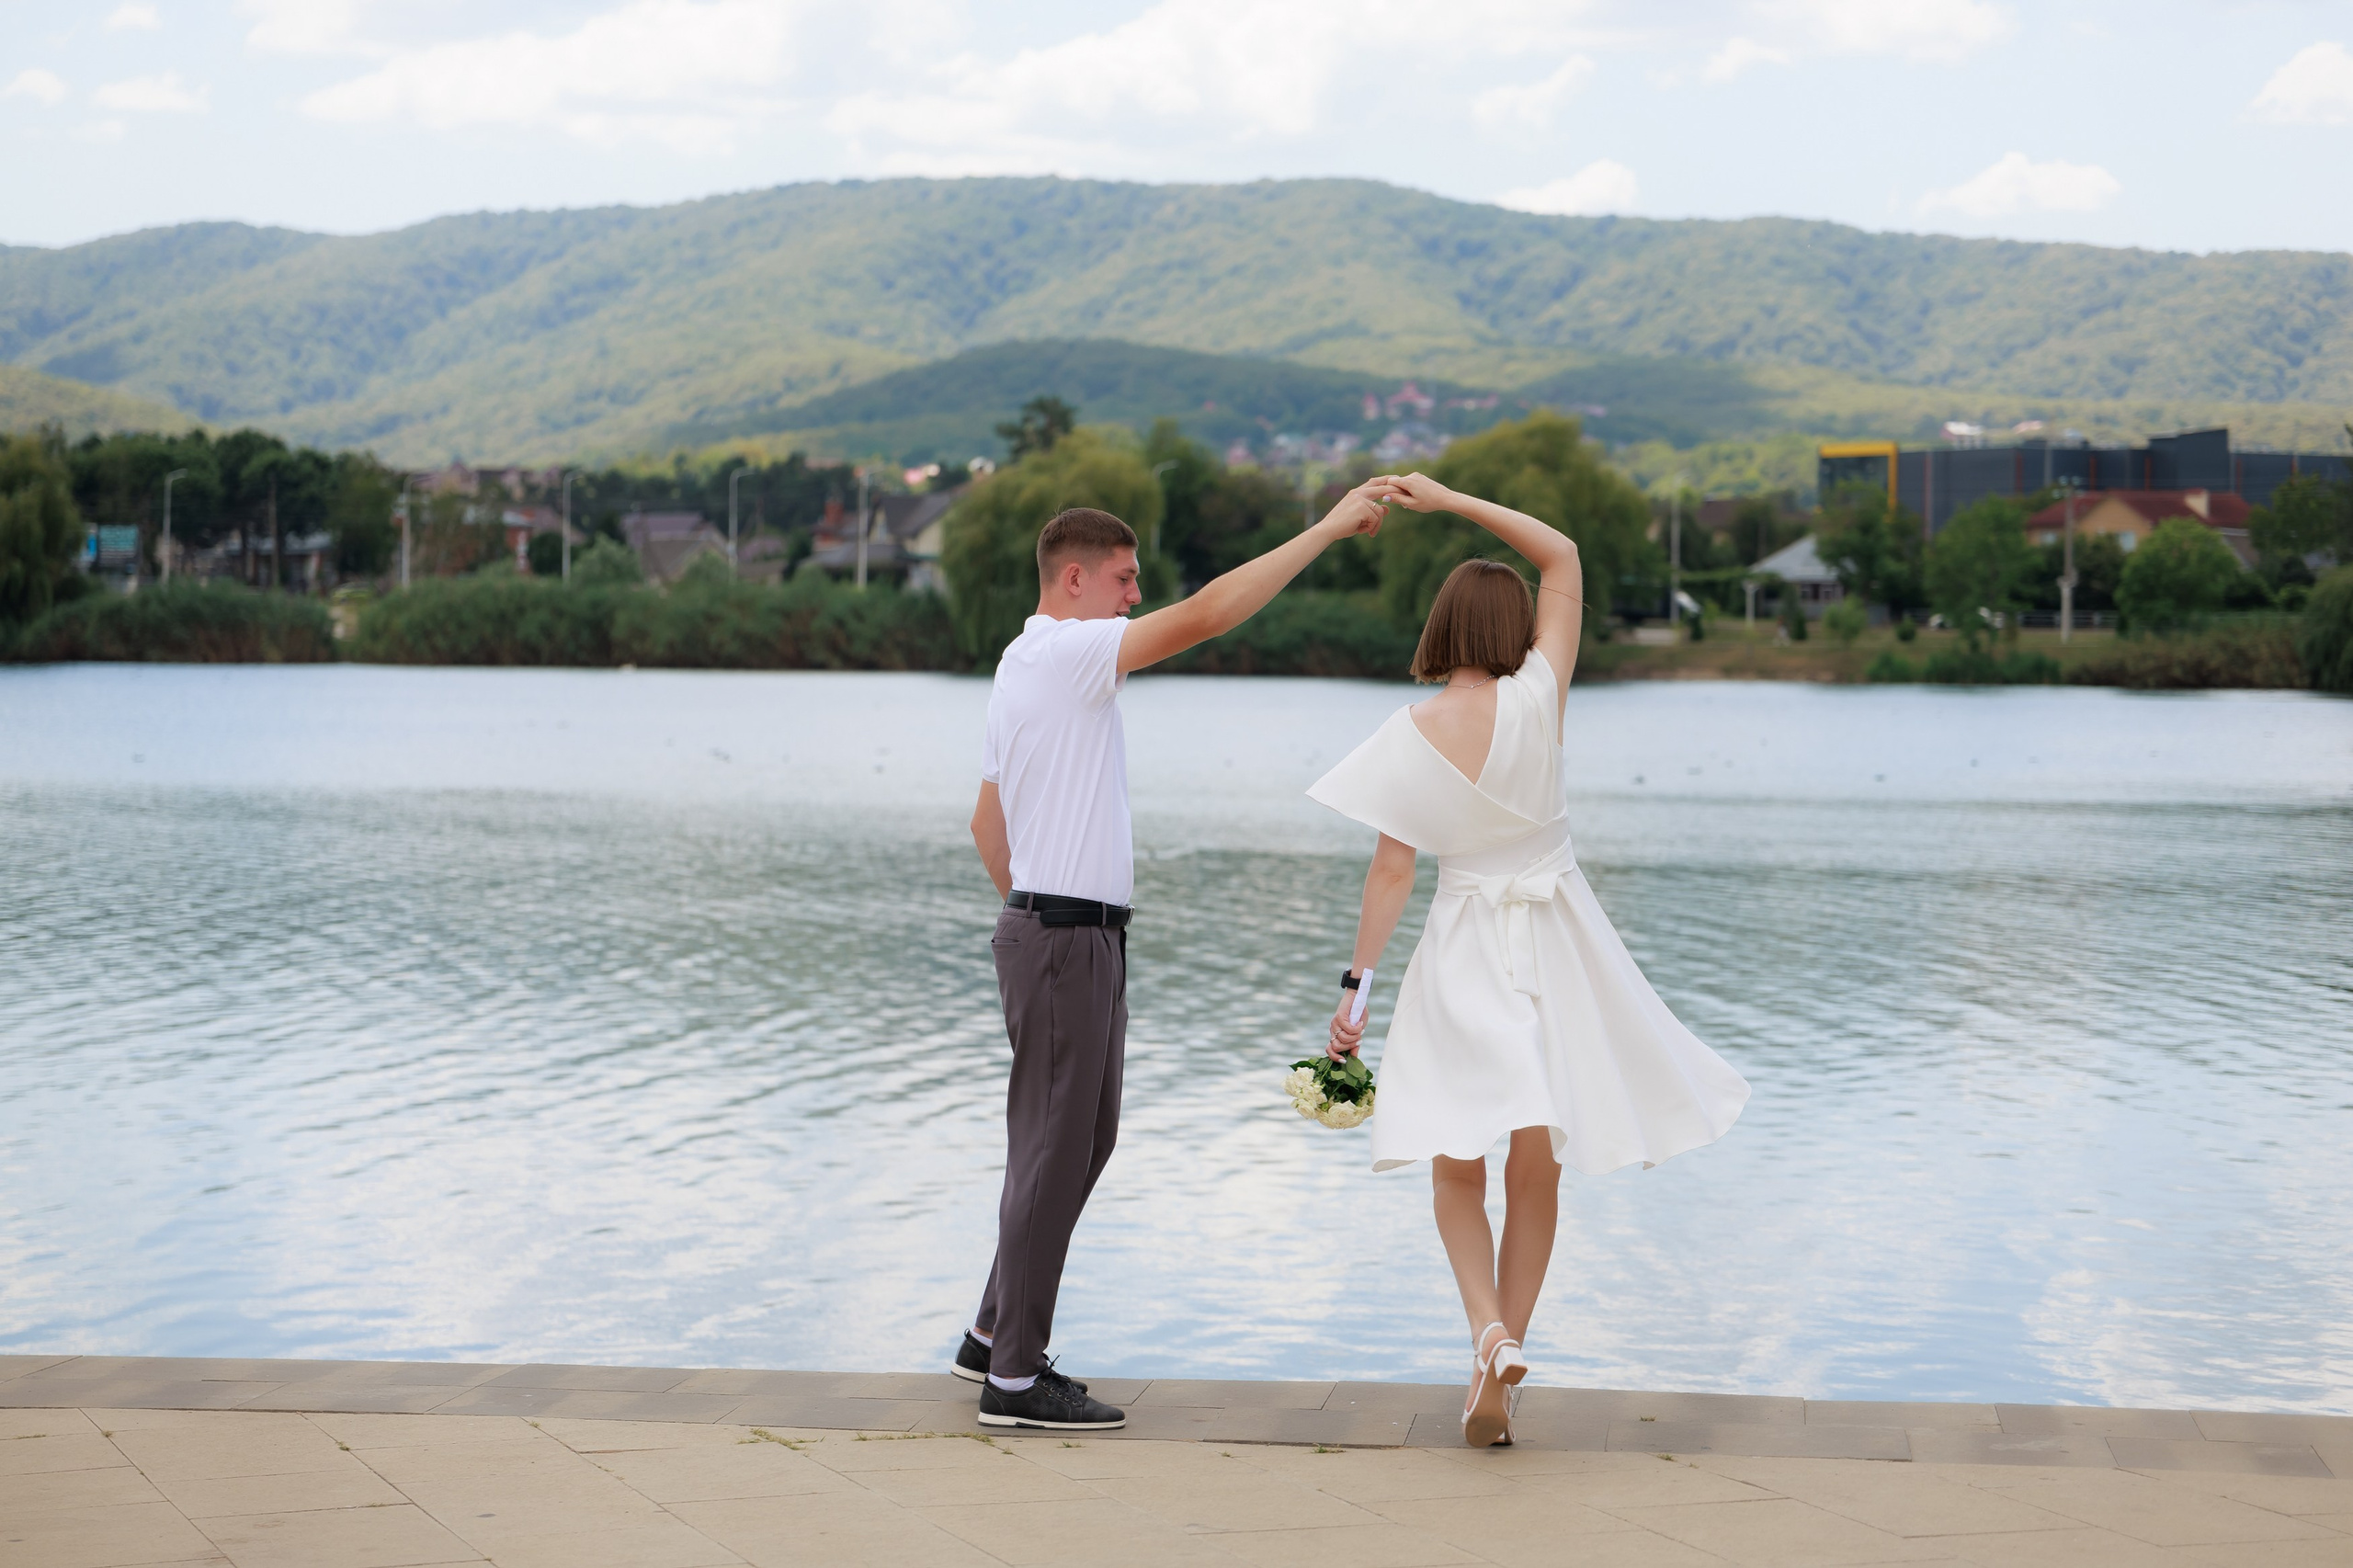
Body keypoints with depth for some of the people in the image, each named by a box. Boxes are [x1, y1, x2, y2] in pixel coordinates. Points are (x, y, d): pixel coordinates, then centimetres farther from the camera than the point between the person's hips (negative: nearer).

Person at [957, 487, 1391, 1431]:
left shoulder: (1023, 668, 17)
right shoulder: (1063, 653, -14)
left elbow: (987, 823, 24)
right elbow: (1206, 615, -25)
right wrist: (1326, 530, -22)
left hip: (1061, 932, 10)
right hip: (1064, 941, -10)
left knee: (1085, 1141, 17)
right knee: (1054, 1150, -5)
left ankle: (997, 1334, 26)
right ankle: (1015, 1378, 0)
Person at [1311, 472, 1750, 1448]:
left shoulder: (1411, 736, -8)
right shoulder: (1534, 701, -10)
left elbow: (1391, 870, -8)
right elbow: (1563, 558, 0)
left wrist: (1354, 986, -2)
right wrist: (1448, 501, -1)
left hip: (1463, 954, 0)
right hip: (1556, 945, 0)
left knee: (1458, 1167, 8)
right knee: (1536, 1164, 9)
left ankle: (1490, 1331, -16)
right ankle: (1504, 1355, 10)